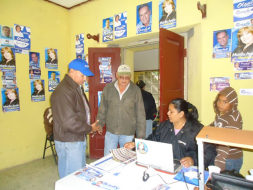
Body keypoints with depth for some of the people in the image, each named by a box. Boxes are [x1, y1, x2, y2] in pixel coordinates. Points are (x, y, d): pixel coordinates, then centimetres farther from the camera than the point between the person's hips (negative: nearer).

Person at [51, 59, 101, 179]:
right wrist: (89, 129, -14)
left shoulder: (77, 87, 9)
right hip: (69, 142, -10)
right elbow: (69, 122, -28)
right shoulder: (64, 91, -24)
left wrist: (91, 126, 3)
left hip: (78, 138, 10)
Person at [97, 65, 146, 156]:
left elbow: (140, 114, -2)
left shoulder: (136, 90, -6)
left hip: (128, 134, -1)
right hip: (110, 132, 1)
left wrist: (141, 135, -2)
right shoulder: (108, 88, -2)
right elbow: (102, 110, 7)